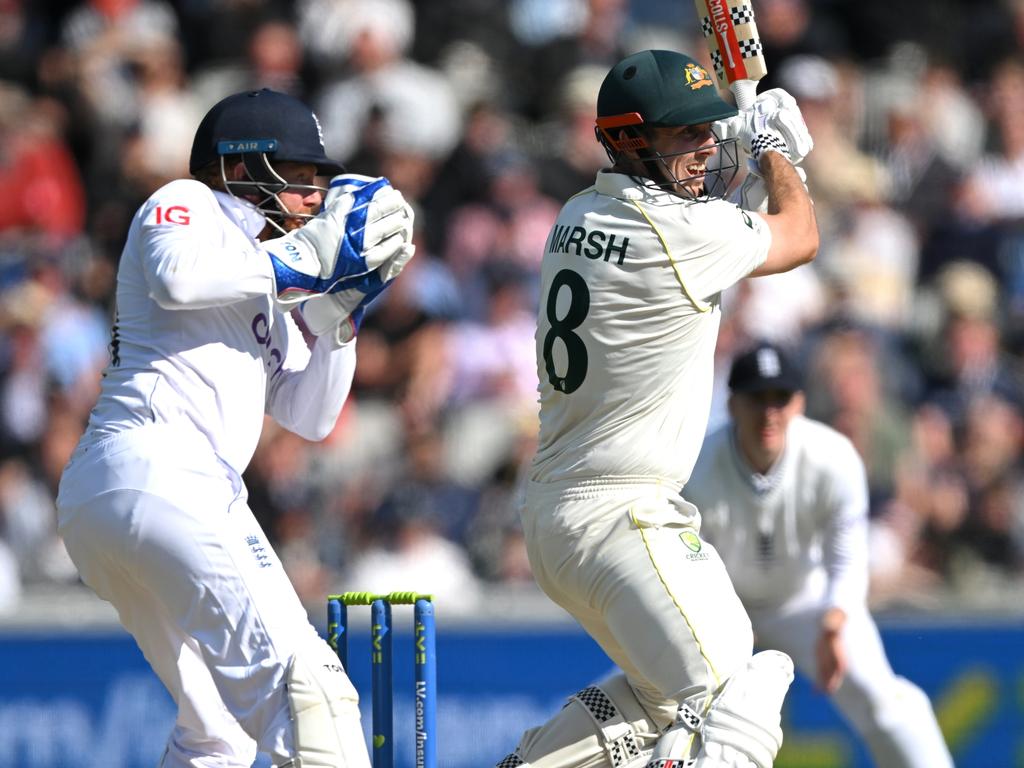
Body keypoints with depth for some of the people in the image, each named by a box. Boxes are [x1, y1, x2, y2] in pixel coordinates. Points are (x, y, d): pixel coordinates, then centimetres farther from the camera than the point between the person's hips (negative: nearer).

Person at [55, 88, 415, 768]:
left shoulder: (264, 296, 32)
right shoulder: (186, 205, 8)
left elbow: (310, 417, 26)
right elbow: (177, 277, -17)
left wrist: (341, 308, 15)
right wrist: (306, 257, -8)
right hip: (160, 473, -11)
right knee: (304, 685, -24)